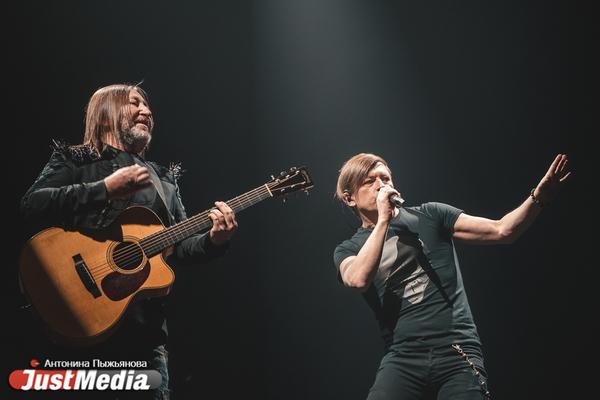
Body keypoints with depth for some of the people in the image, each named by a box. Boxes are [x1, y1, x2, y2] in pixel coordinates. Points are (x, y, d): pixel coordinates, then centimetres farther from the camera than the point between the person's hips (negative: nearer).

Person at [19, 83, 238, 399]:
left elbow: (180, 247, 17)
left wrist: (213, 241, -5)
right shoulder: (74, 160, 7)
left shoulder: (163, 179, 22)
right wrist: (106, 189, -16)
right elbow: (32, 205, -11)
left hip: (145, 325, 5)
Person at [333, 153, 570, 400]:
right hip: (403, 358, -1)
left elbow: (502, 231, 5)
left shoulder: (429, 216, 13)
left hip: (458, 353, 1)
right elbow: (358, 279, -13)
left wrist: (538, 198, -11)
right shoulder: (348, 250, 11)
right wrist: (383, 219, -8)